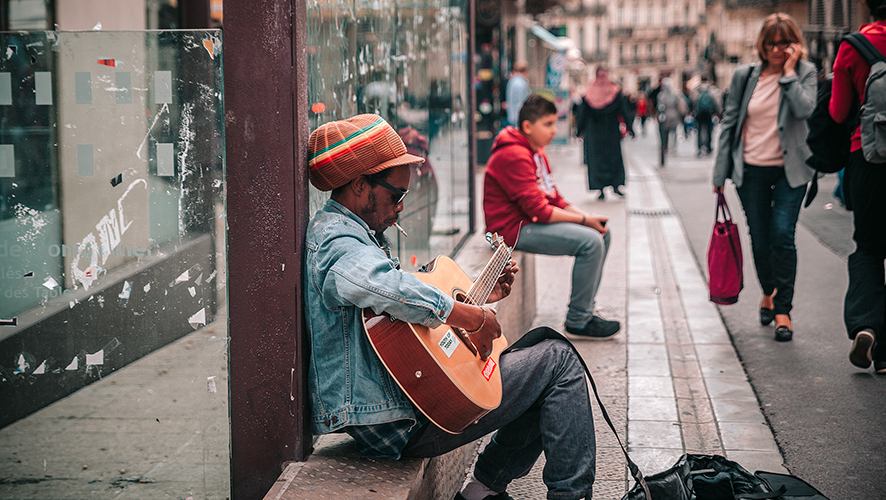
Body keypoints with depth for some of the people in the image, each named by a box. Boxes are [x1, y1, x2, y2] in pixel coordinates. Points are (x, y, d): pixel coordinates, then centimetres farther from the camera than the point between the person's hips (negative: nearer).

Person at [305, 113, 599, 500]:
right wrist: (470, 316, -33)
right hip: (401, 421, -11)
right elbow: (387, 288, -43)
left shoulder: (347, 232, 18)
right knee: (559, 361, -3)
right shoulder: (338, 243, -18)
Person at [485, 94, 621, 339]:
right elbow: (539, 210, -23)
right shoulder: (515, 156, -20)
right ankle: (577, 321, -13)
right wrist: (584, 219, -16)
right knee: (590, 241, -22)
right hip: (514, 228, -11)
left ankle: (584, 311, 9)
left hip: (532, 221, 11)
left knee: (602, 233, 7)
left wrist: (587, 216, -1)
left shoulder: (536, 153, 15)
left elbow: (554, 199, 15)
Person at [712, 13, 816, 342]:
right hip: (751, 170, 2)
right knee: (759, 240, 8)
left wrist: (789, 71, -16)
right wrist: (720, 173, 4)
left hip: (789, 170, -2)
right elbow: (728, 123, 6)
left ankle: (783, 310, -4)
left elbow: (804, 108, -20)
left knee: (782, 235, -13)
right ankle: (768, 293, 35)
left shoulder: (804, 73, -1)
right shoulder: (745, 77, 3)